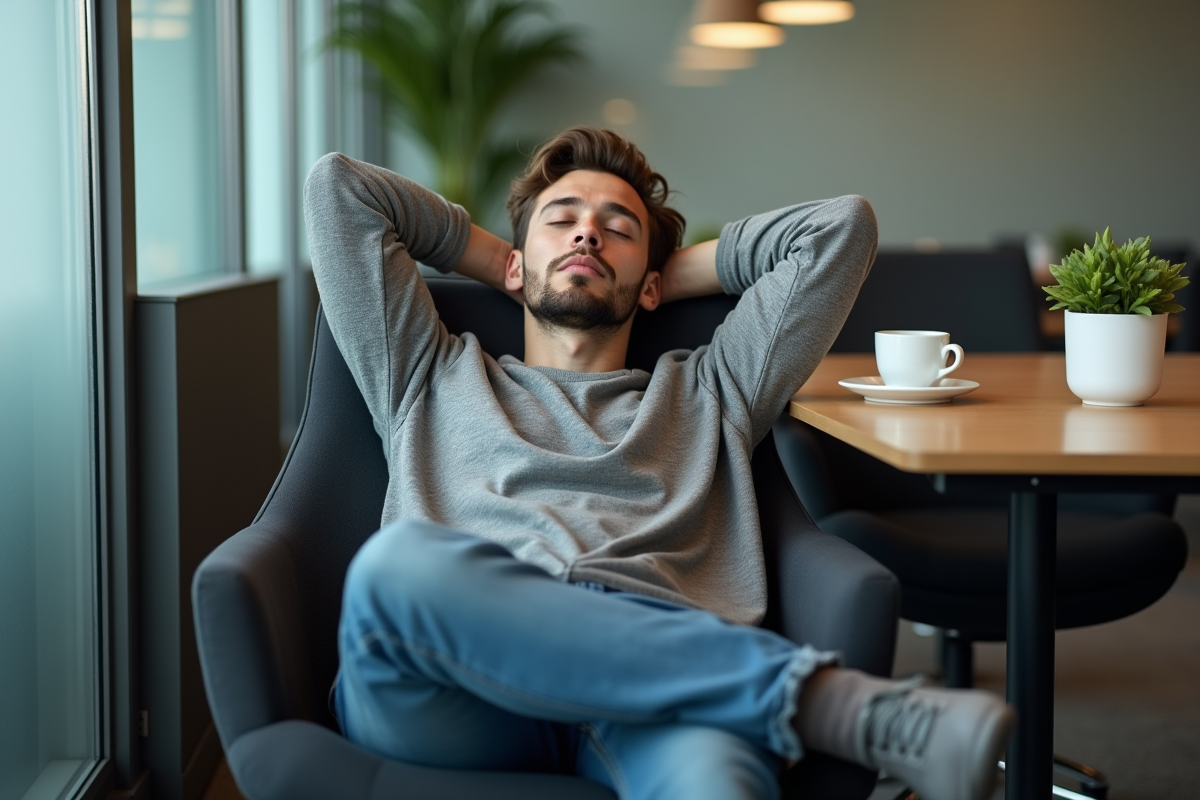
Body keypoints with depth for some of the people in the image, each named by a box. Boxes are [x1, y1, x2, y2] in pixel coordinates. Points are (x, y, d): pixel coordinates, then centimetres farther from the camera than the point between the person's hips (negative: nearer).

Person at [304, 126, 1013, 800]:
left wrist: (672, 273, 44)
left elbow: (841, 224, 37)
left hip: (651, 666, -1)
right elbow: (338, 187, 38)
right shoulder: (436, 377, 36)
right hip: (457, 687, 2)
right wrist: (497, 261, 46)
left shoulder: (705, 395, 37)